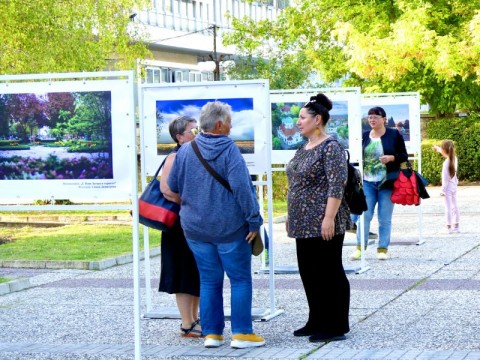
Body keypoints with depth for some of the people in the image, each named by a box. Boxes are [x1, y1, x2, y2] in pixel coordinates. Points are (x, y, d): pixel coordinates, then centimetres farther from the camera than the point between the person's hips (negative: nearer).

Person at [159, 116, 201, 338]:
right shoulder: (175, 158, -13)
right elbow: (166, 189, -26)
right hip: (182, 225, -8)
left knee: (198, 274, 13)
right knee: (184, 273, -3)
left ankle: (194, 319, 23)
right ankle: (187, 325, 1)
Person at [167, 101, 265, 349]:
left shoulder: (185, 151, 3)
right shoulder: (229, 150, -12)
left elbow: (173, 186, 10)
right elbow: (241, 187, -20)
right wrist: (254, 220, -16)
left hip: (195, 227, 5)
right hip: (229, 227, -5)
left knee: (209, 280, 13)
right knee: (240, 279, 4)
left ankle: (211, 333, 13)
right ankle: (241, 333, 2)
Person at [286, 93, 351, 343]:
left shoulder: (330, 148, -13)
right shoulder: (304, 148, 15)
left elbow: (336, 187, -19)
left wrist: (329, 218, -24)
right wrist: (291, 215, 20)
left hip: (323, 223, -9)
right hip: (304, 223, 9)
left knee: (330, 273, -2)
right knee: (309, 272, 13)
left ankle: (336, 327, 5)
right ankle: (317, 322, 23)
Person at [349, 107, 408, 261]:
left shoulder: (394, 135, 0)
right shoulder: (365, 136, 9)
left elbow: (404, 156, 1)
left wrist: (391, 158, -17)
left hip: (386, 183, -2)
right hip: (367, 182, 2)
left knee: (385, 218, 3)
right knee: (365, 214, -3)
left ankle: (383, 249, 11)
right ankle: (359, 248, 4)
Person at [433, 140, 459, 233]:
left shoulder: (446, 162, -21)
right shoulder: (455, 158, -1)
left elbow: (445, 177, -19)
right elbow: (448, 154, 23)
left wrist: (443, 190, -13)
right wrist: (438, 148, 35)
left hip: (448, 187, -7)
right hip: (454, 186, 7)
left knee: (448, 207, -2)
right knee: (455, 206, 14)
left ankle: (449, 227, 1)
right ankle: (456, 226, 20)